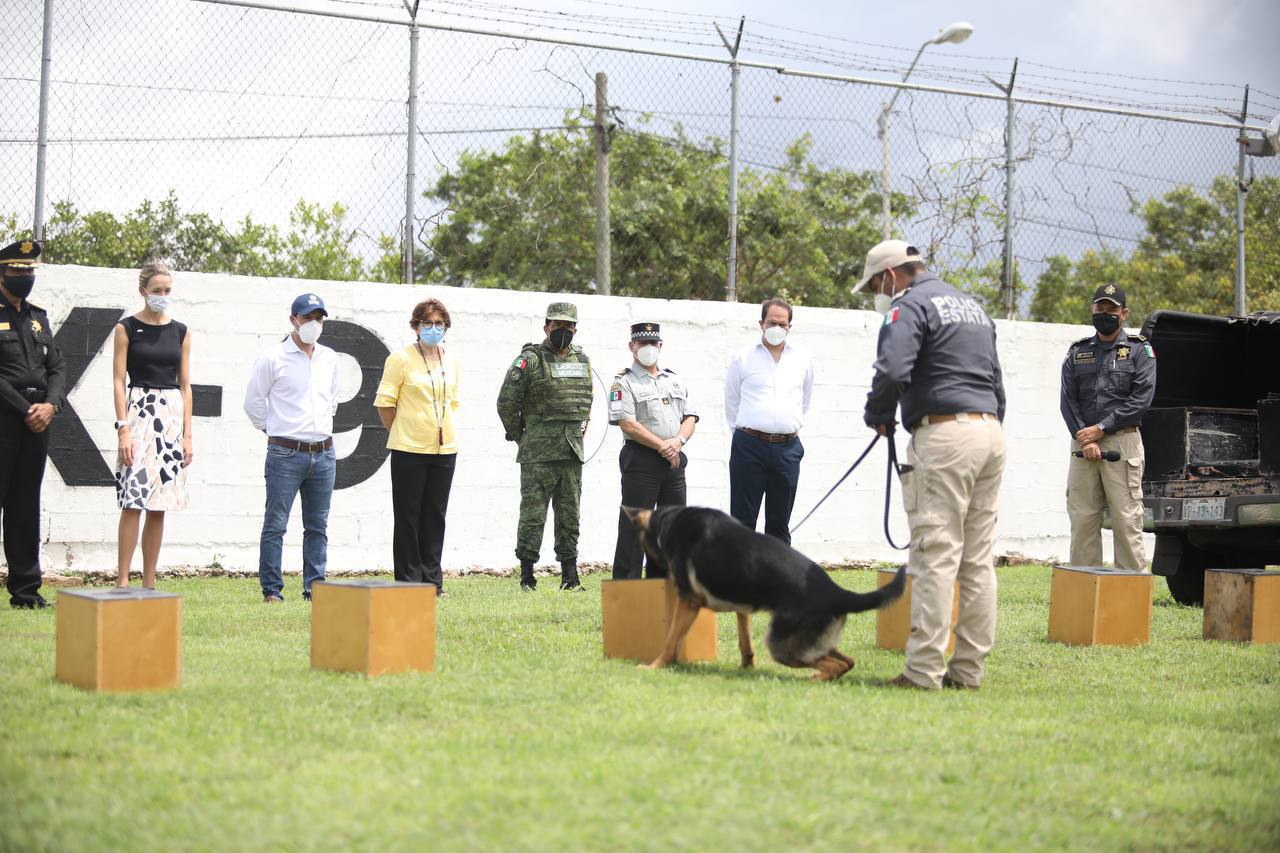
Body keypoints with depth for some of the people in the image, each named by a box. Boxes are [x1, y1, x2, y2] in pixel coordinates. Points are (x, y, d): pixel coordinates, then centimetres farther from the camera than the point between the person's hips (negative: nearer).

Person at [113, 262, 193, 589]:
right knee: (134, 502, -11)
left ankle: (149, 583, 8)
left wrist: (187, 433, 6)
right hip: (139, 413, -4)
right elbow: (119, 381, -3)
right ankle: (122, 581, -10)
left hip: (173, 415, 4)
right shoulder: (127, 328, 1)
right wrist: (123, 429, -11)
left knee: (159, 506, 4)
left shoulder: (180, 332, 11)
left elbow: (185, 384, 12)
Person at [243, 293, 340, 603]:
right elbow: (253, 401, 1)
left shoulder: (329, 359, 12)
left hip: (323, 454, 5)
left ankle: (315, 587, 14)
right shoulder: (273, 358, -5)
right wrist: (273, 429, 6)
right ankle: (271, 589, 1)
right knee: (275, 525, -3)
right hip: (286, 454, -5)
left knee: (317, 526, 8)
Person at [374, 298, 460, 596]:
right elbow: (384, 402, -4)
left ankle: (432, 580, 14)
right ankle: (408, 580, 5)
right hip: (409, 449, -5)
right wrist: (400, 433, 1)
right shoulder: (401, 359, -6)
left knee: (435, 516, 8)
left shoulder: (451, 363, 11)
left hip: (444, 449, 5)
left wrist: (444, 430, 14)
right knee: (408, 516, 0)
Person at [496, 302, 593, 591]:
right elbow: (507, 403, -6)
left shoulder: (583, 361, 12)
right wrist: (520, 437, 0)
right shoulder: (529, 360, -7)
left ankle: (570, 575, 13)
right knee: (533, 514, -4)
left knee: (570, 516, 8)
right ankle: (527, 575, 2)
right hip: (538, 455, -5)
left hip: (572, 453, 5)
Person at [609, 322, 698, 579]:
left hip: (674, 461, 6)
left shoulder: (675, 381, 17)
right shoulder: (624, 382, -2)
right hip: (640, 460, -6)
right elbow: (628, 424, -12)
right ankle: (625, 585, -5)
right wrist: (662, 446, -14)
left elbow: (690, 417, 12)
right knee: (634, 526, -7)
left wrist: (678, 441, -9)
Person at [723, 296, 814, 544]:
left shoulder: (803, 360, 10)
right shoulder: (743, 358, 3)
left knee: (779, 523, 7)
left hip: (787, 448, 2)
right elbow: (731, 401, 11)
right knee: (743, 522, -3)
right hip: (749, 446, -2)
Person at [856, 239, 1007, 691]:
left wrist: (877, 416, -2)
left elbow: (892, 370, -20)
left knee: (934, 557, -9)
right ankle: (969, 668, 10)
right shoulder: (972, 306, 23)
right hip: (991, 432, 9)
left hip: (945, 434, -9)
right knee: (978, 560, 8)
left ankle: (924, 671, -10)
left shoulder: (911, 306, -5)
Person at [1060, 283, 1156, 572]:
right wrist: (1083, 437, -7)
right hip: (1082, 442, 4)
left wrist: (1101, 429, -10)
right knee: (1082, 519, 3)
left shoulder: (1139, 350, 6)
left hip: (1123, 441, -3)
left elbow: (1142, 399, -5)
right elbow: (1068, 400, 8)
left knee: (1126, 519, -7)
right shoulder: (1077, 352, 16)